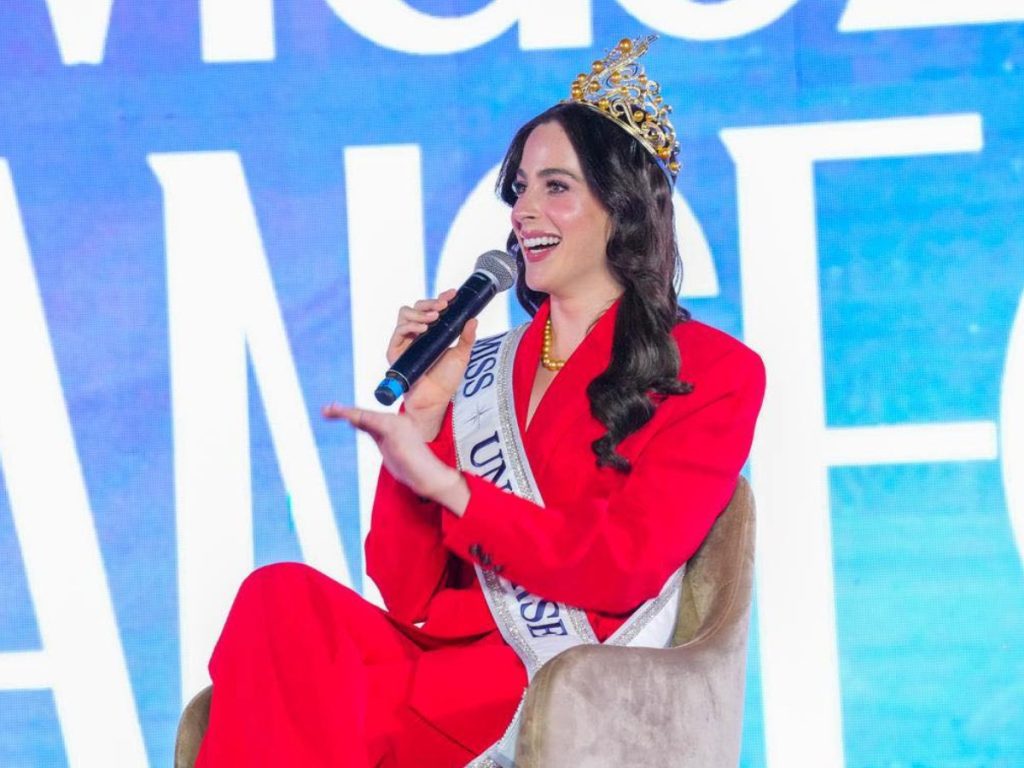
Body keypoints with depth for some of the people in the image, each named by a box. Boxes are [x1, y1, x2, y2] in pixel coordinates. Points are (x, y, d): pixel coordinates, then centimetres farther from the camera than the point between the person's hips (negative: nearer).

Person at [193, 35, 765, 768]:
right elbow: (407, 596, 11)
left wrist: (448, 485, -12)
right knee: (281, 598, -29)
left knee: (301, 706, -33)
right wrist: (424, 415, 2)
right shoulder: (482, 372, 21)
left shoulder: (712, 372, 7)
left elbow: (626, 567, -7)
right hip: (446, 659, 5)